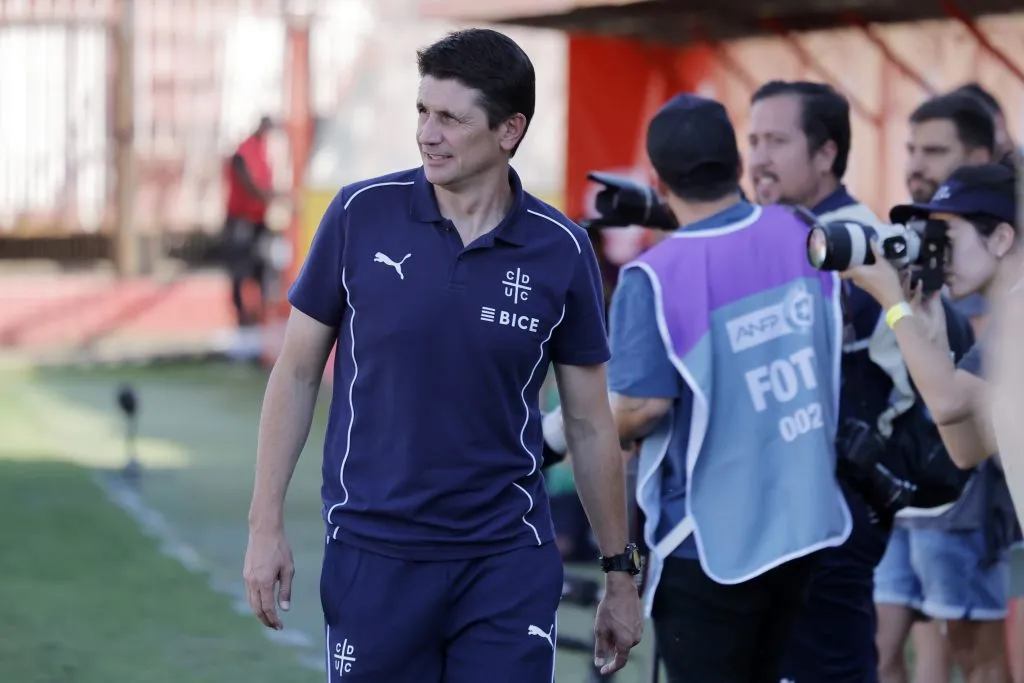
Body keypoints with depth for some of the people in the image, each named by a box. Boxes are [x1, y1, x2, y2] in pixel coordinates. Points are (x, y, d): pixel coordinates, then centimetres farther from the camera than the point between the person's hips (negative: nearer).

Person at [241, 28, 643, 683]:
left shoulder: (562, 251, -3)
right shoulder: (361, 214, -4)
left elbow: (590, 424, 6)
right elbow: (298, 372, 3)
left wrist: (621, 573, 8)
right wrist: (267, 523, -2)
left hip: (508, 560, 0)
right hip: (372, 552, 0)